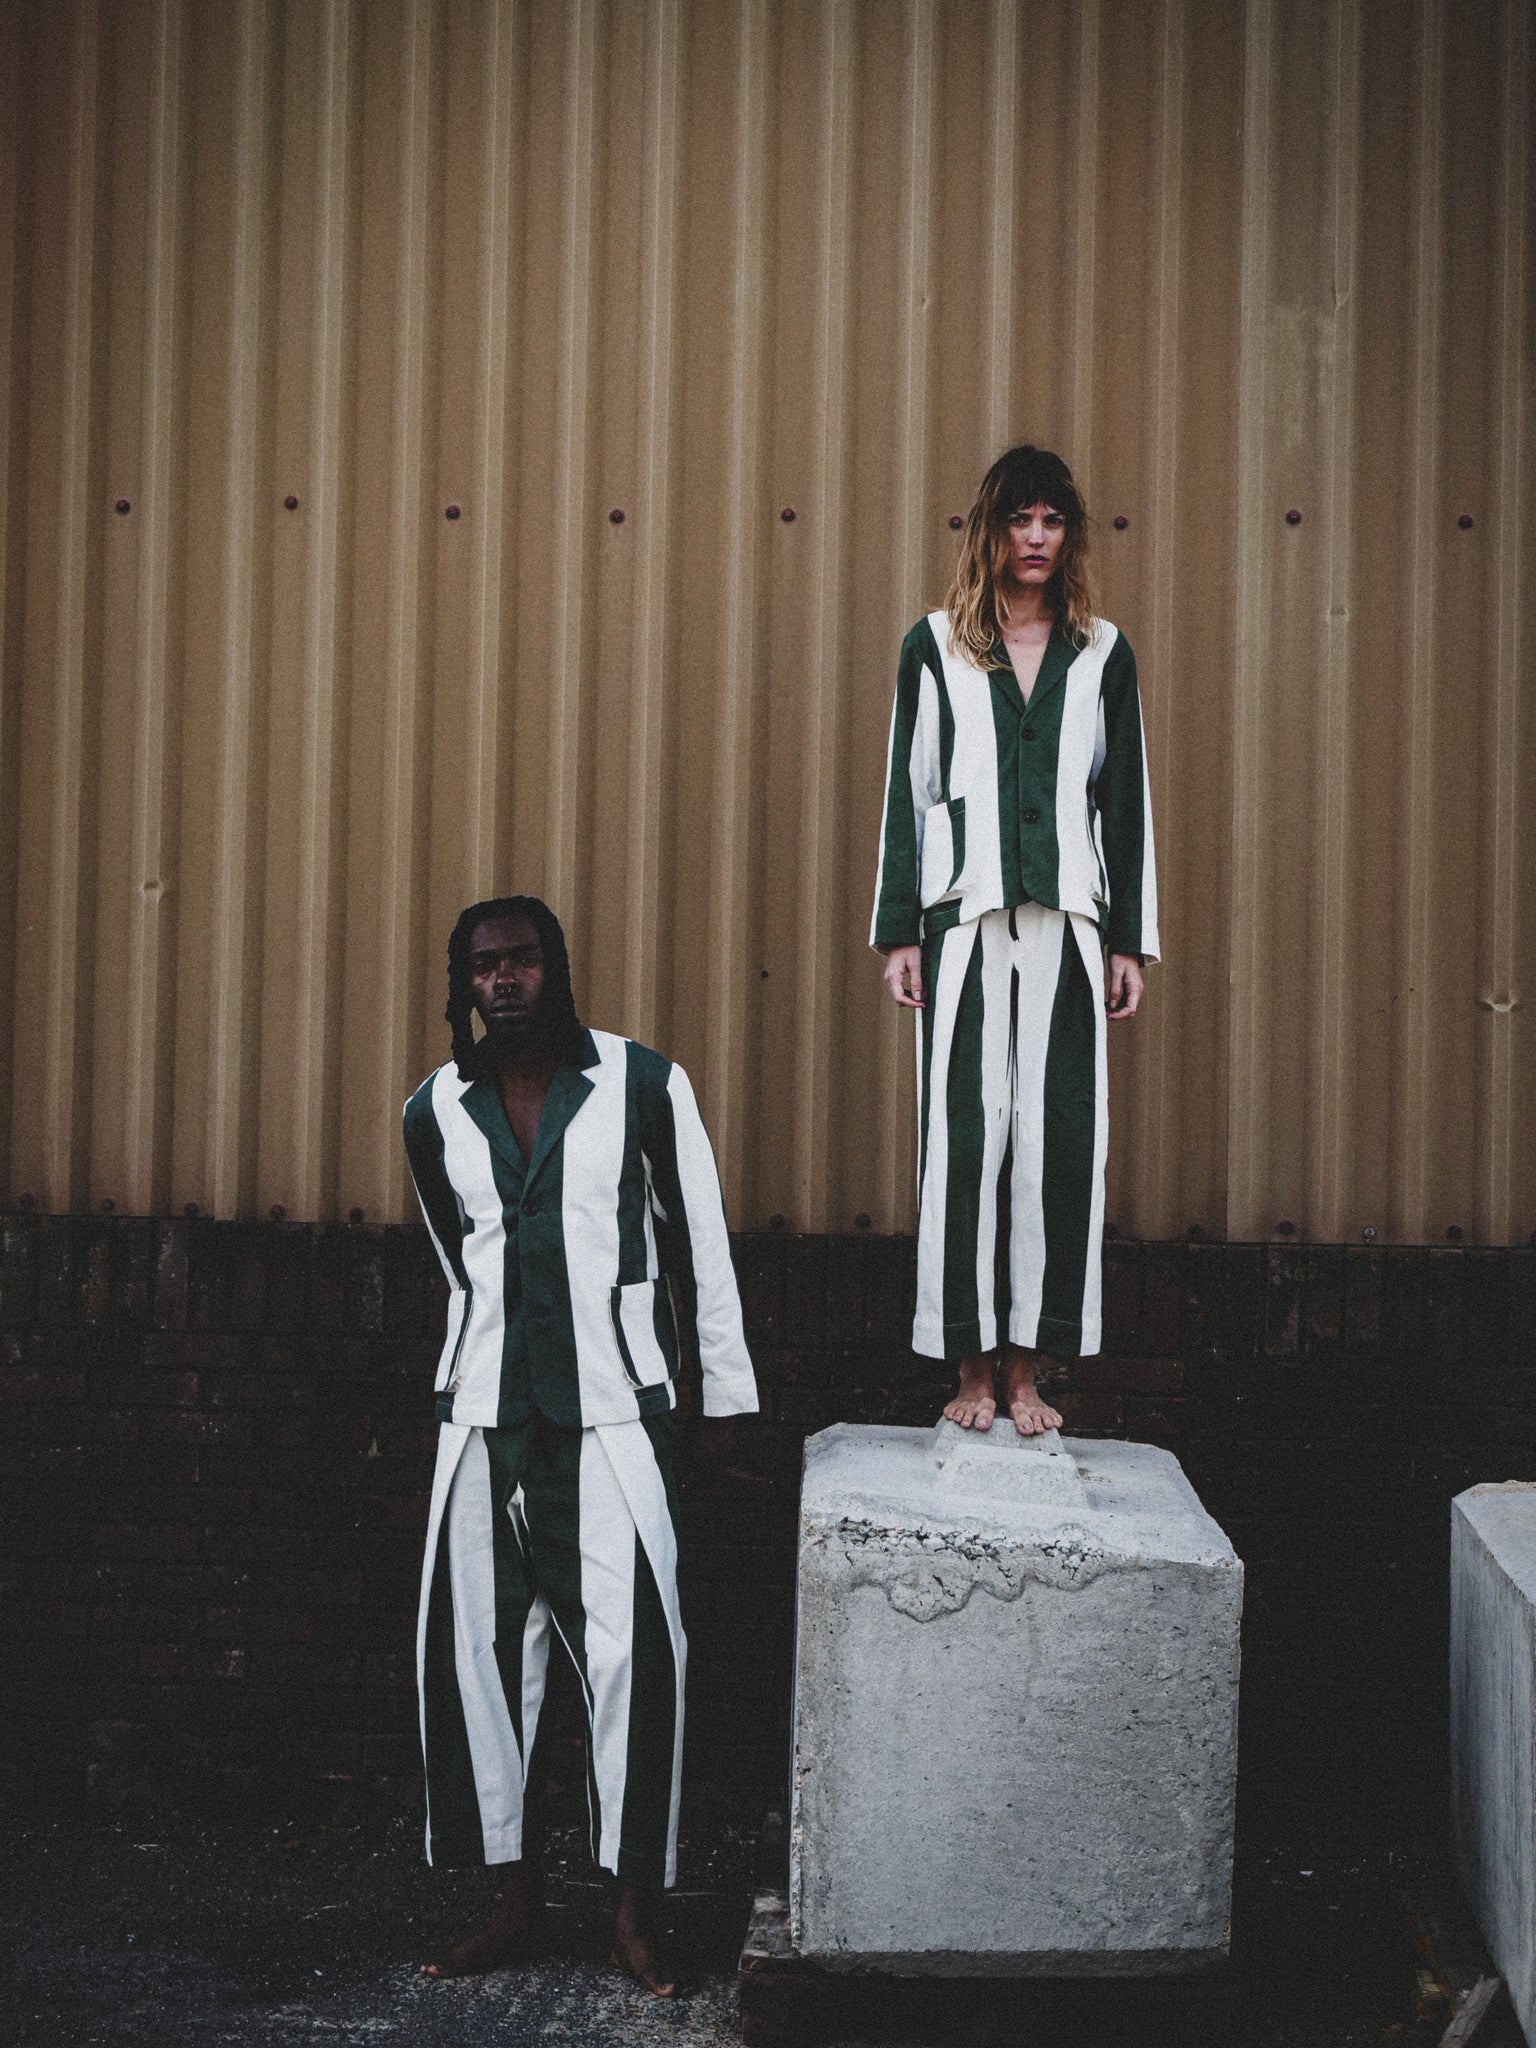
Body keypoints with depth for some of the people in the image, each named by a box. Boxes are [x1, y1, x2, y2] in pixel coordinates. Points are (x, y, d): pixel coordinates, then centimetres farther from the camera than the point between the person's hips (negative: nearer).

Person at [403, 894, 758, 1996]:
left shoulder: (645, 1085, -2)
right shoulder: (436, 1111, 7)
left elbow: (700, 1244, 4)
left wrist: (722, 1397, 5)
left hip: (612, 1415, -3)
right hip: (484, 1417, 4)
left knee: (634, 1649, -7)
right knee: (472, 1649, 4)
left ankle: (636, 1913, 3)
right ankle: (512, 1902, 16)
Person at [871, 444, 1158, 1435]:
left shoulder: (1102, 652, 13)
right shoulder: (936, 647, 9)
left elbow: (1127, 798, 12)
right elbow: (907, 791, 8)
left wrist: (1131, 939, 6)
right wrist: (899, 931, 1)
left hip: (1069, 923, 1)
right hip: (966, 917, -1)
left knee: (1059, 1136, -2)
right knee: (964, 1132, -5)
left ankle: (1028, 1368, 5)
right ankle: (974, 1366, 2)